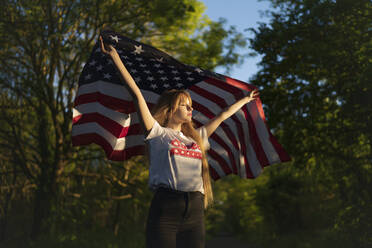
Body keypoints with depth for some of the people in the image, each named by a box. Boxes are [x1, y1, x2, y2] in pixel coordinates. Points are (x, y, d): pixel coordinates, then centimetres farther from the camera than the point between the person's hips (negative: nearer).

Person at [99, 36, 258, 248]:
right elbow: (137, 93, 1)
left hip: (195, 212, 5)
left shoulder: (196, 137, 22)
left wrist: (245, 100, 46)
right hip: (166, 207, -5)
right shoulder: (158, 134, 6)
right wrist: (114, 55, -1)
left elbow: (222, 116, 35)